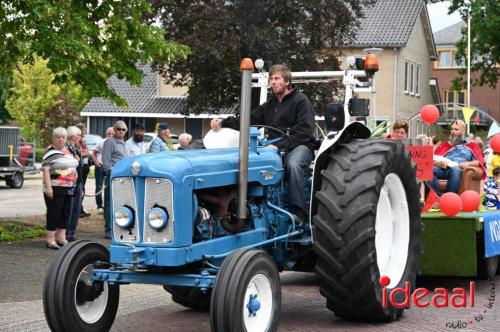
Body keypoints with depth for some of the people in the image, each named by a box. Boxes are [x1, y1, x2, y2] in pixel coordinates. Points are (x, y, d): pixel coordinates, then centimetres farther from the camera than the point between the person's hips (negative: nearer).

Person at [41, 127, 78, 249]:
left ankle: (61, 237, 19)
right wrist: (48, 187, -22)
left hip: (69, 189, 8)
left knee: (66, 213, 10)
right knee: (54, 213, -4)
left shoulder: (68, 150, 14)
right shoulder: (51, 152, -9)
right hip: (55, 189, -8)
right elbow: (45, 169, -15)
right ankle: (50, 240, 1)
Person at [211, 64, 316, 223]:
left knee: (293, 164, -39)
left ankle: (298, 211, -33)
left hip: (300, 146, -6)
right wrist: (223, 122, -6)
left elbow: (305, 131, -14)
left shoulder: (300, 101, -3)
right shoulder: (269, 105, 18)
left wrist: (280, 145, -24)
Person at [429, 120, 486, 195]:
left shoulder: (472, 146, 27)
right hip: (442, 168, 2)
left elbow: (480, 161, 13)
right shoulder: (444, 145, 32)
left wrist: (468, 163, -7)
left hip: (459, 169, -2)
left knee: (455, 170, -41)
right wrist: (437, 162, -6)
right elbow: (433, 159, 18)